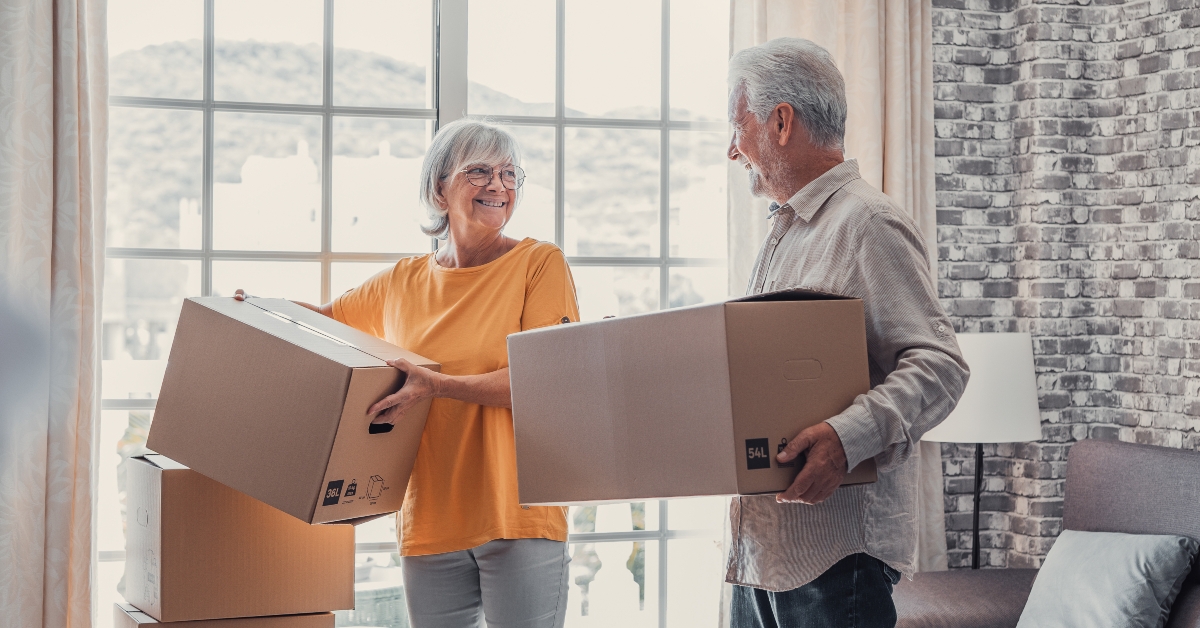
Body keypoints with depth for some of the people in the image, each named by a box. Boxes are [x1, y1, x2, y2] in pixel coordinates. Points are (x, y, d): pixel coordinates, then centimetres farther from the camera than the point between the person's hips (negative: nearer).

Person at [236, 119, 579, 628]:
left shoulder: (539, 263, -1)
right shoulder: (403, 282, 12)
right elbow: (326, 318, 29)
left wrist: (437, 385, -22)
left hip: (519, 515, -4)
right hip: (429, 522, 4)